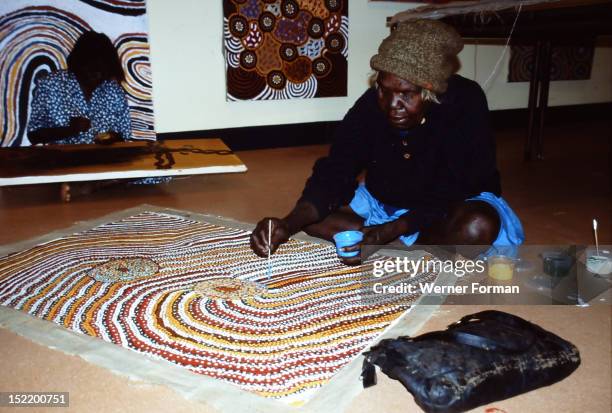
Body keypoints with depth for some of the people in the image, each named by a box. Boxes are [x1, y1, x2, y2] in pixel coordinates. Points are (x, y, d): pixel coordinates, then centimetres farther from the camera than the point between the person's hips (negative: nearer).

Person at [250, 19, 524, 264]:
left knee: (478, 225, -36)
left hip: (454, 204, -3)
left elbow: (449, 193, -28)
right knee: (313, 217, -15)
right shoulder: (370, 106, -20)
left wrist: (388, 232, -42)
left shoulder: (466, 105, -27)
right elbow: (334, 173, -25)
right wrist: (289, 224, -42)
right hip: (384, 202, 3)